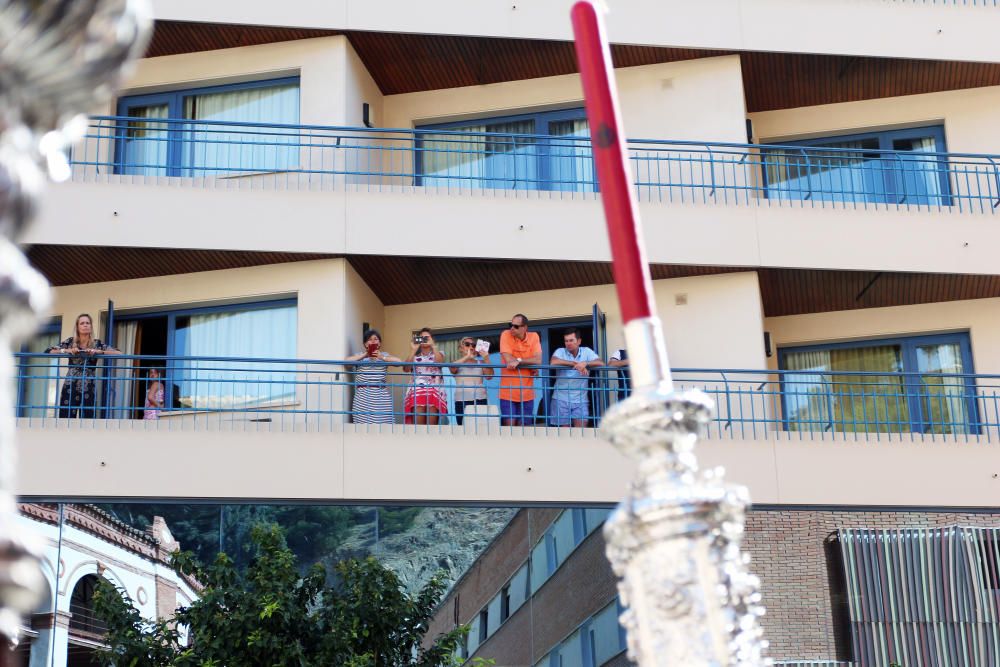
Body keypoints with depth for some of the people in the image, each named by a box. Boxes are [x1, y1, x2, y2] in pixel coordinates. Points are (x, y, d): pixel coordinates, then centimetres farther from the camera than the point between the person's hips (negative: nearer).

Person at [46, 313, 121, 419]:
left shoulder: (97, 343, 4)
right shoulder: (70, 342, 6)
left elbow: (119, 354, -7)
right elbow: (48, 351, 0)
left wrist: (98, 351, -17)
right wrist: (66, 351, -14)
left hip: (88, 389, 0)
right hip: (70, 388, 0)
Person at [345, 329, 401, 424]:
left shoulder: (385, 355, 14)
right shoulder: (360, 355, 11)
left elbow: (398, 361, -2)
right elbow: (347, 360, -6)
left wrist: (382, 357, -10)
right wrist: (364, 355, -7)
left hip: (382, 395, 1)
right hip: (363, 395, -1)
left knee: (383, 422, -5)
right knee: (364, 422, -7)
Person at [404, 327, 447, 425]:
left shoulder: (438, 353, 16)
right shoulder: (415, 355, 18)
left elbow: (439, 361, -9)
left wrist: (433, 345, -9)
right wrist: (414, 349, -1)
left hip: (434, 392, 0)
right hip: (417, 392, 0)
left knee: (431, 427, -6)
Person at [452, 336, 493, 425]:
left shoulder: (480, 362, 14)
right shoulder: (458, 363, 12)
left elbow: (489, 376, -1)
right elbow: (452, 369, -12)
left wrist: (486, 359, -12)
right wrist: (467, 357, -19)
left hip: (480, 399, 1)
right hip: (462, 400, -1)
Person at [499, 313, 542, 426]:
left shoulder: (534, 337, 0)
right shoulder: (506, 335, -5)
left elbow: (538, 360, -11)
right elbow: (508, 360, -15)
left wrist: (518, 361, -21)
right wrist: (530, 364, -9)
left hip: (526, 393, 2)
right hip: (508, 392, -2)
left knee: (522, 426, 7)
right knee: (509, 425, -9)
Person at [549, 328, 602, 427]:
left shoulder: (586, 352, 4)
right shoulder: (560, 351, -1)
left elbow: (601, 363, -9)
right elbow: (553, 362, -22)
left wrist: (585, 363, -26)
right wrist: (575, 364, -21)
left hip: (580, 399, 1)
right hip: (561, 399, 0)